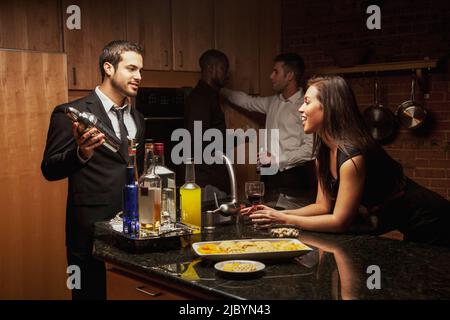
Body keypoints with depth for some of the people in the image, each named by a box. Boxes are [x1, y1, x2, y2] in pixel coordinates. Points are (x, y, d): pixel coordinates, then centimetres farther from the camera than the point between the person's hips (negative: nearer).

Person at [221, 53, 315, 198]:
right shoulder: (273, 102, 11)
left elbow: (310, 148, -17)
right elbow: (248, 101, 28)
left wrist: (276, 158, -16)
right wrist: (220, 90, 32)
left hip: (293, 178, -7)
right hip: (270, 175, 7)